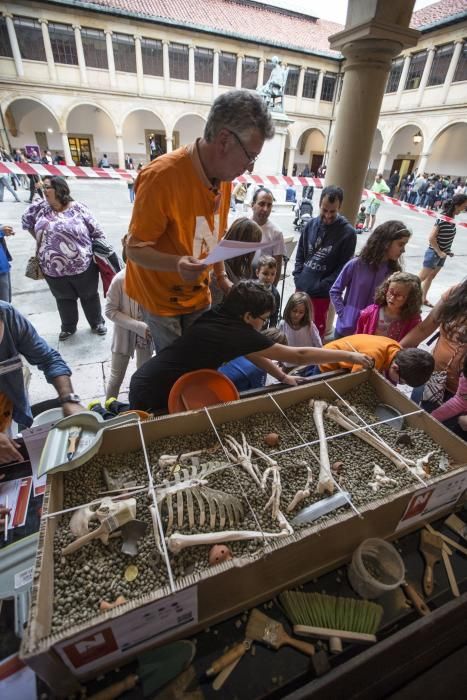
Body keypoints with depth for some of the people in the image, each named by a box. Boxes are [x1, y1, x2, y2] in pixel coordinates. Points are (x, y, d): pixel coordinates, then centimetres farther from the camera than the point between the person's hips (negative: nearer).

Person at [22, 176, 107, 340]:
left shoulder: (78, 209, -7)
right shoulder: (40, 208, 3)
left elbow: (97, 232, -4)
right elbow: (26, 221, 20)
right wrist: (39, 240, 15)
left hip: (83, 266, -3)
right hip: (53, 269, 4)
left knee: (89, 296, 13)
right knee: (64, 299, 18)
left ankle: (97, 323, 34)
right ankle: (68, 327, 39)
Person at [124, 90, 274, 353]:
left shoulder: (224, 176, 0)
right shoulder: (161, 175, -24)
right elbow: (135, 248, -22)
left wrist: (222, 277, 5)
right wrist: (177, 263, -40)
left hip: (199, 294, 6)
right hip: (161, 296, -6)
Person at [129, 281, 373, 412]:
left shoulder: (217, 318, 1)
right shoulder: (237, 333, -22)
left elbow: (251, 352, 15)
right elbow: (299, 356, -15)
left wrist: (282, 377, 17)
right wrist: (349, 355, -4)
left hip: (146, 381, 8)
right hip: (152, 395, -8)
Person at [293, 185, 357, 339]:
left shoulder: (348, 233, -7)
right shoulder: (311, 224, 5)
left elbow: (343, 267, -8)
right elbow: (300, 255, 11)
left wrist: (323, 286, -14)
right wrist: (297, 278, 0)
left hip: (321, 293, -4)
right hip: (301, 288, 4)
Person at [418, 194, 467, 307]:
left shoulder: (452, 219, 2)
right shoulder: (442, 219, -21)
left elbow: (448, 237, 12)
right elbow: (431, 238, -22)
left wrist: (447, 251, 4)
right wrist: (439, 252, -16)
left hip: (442, 254, 8)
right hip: (434, 253, -8)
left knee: (431, 277, 16)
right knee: (421, 277, 0)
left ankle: (423, 299, 26)